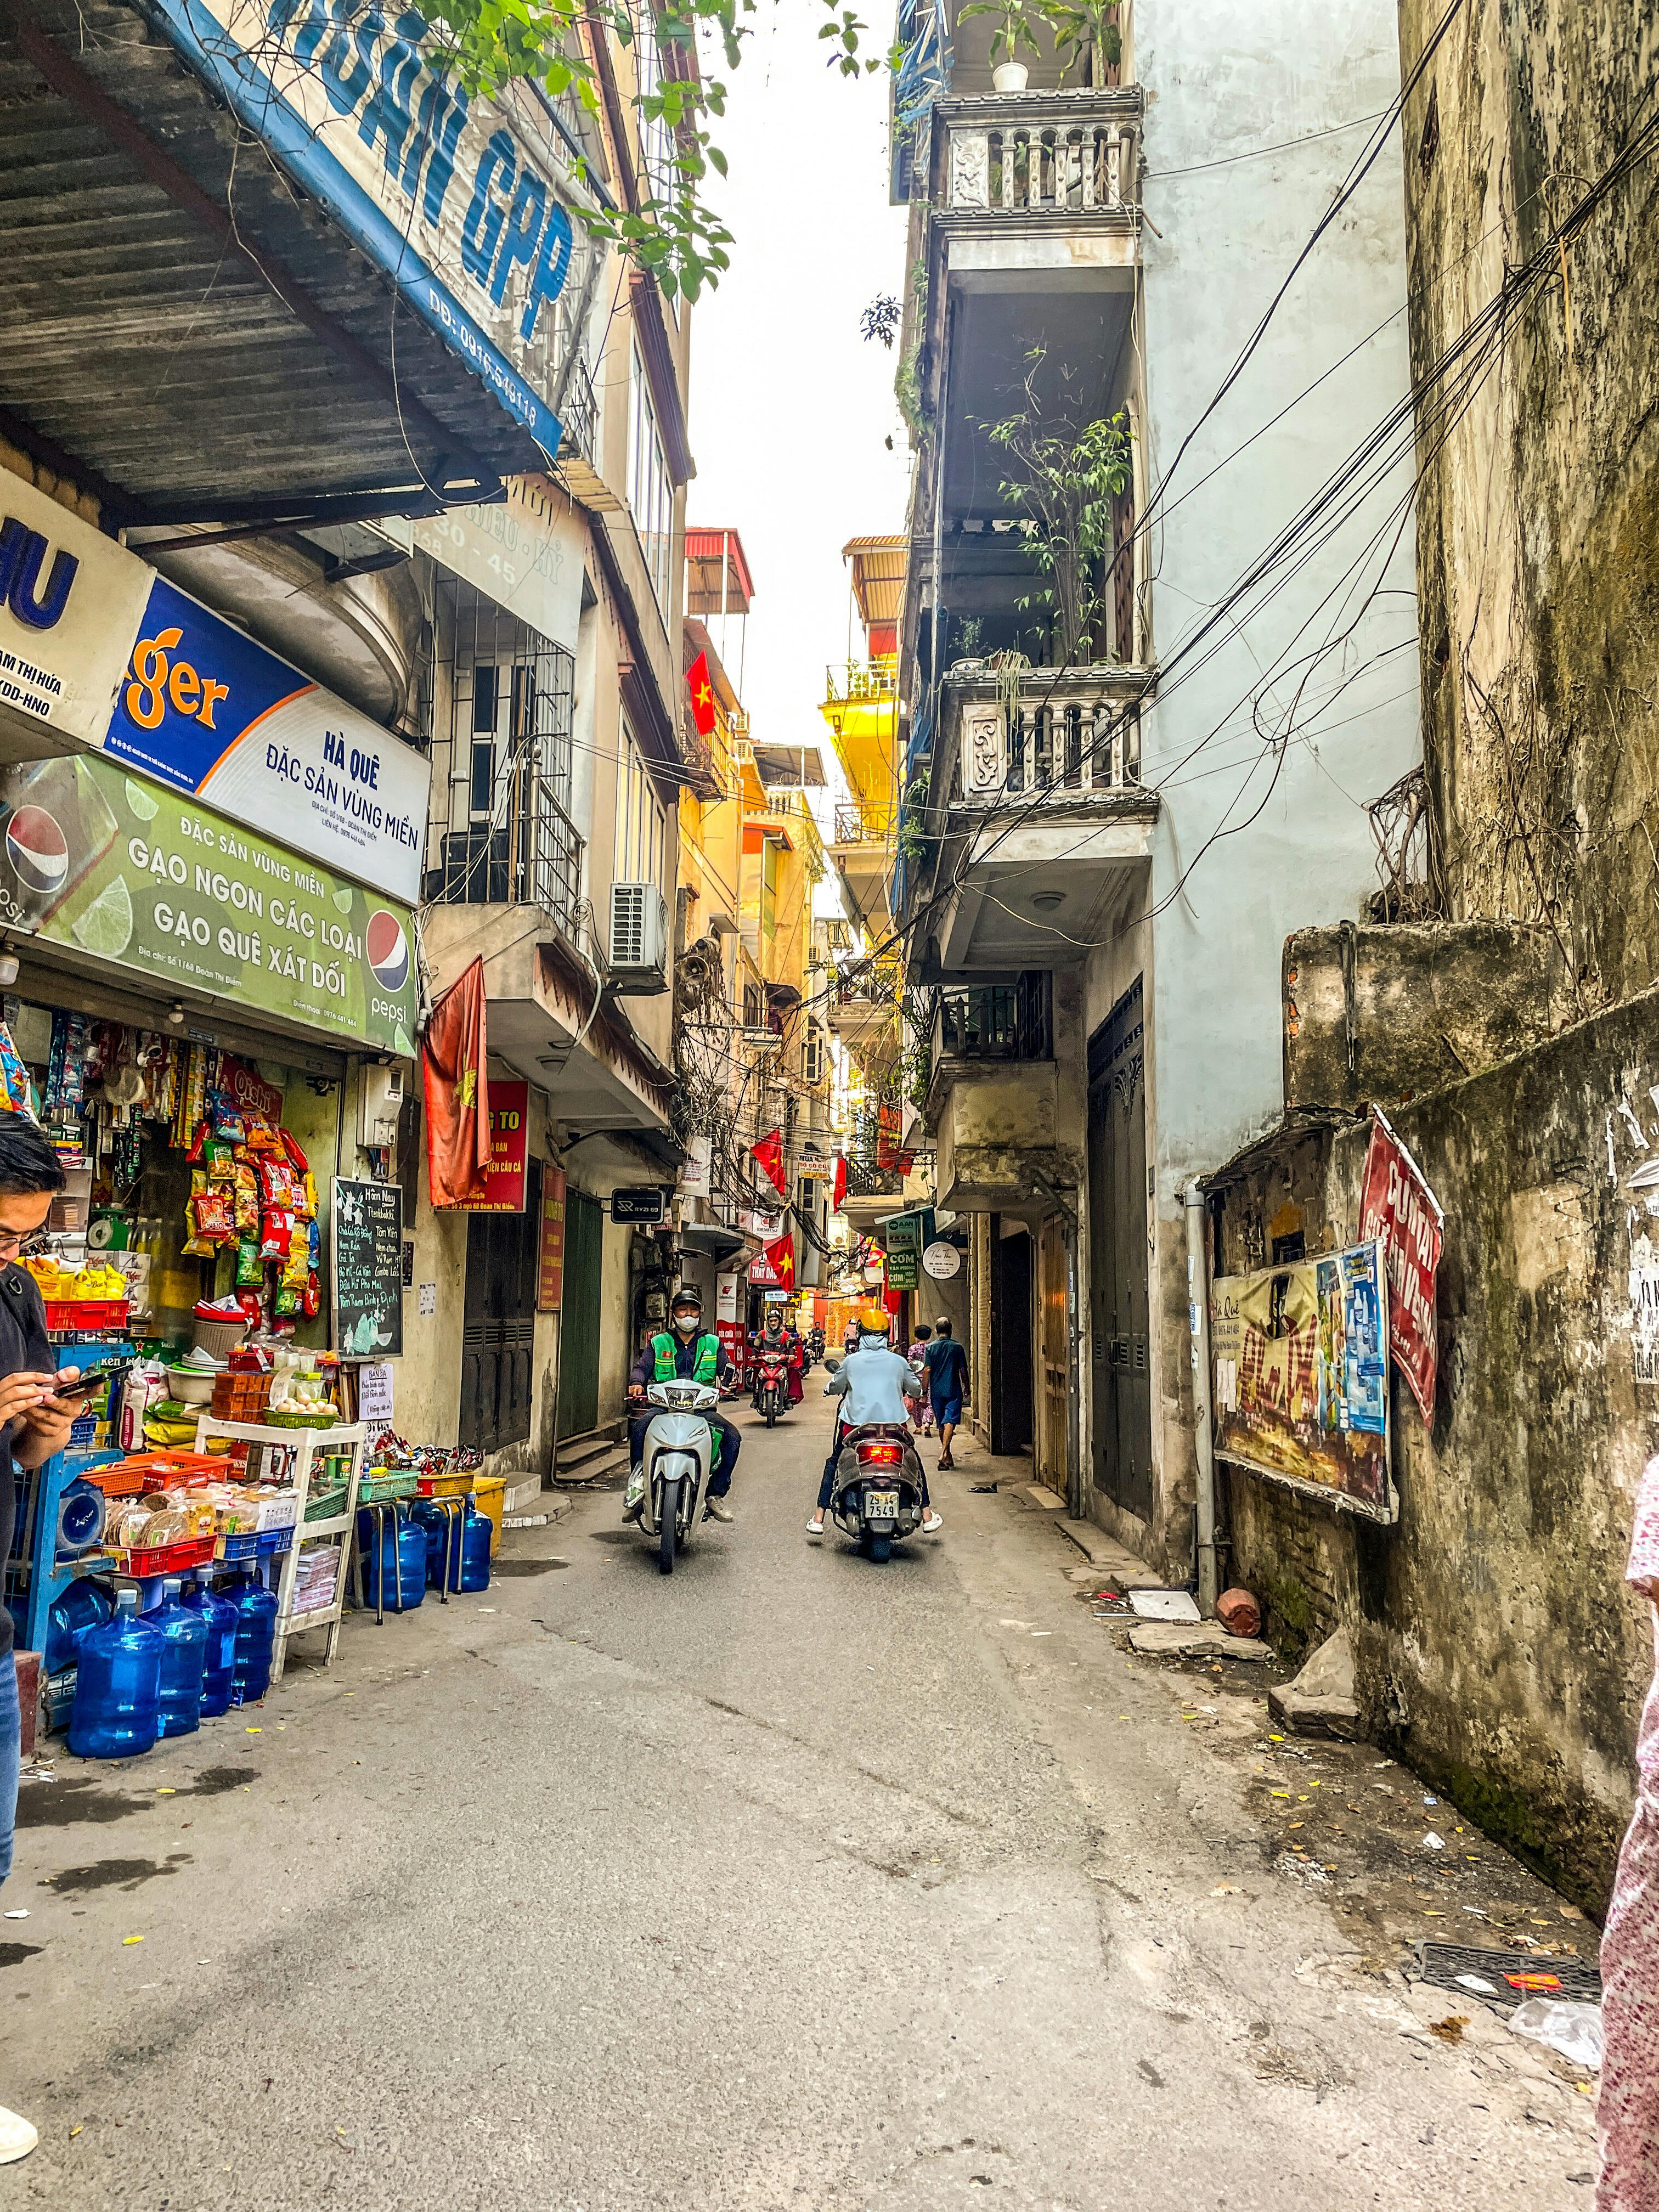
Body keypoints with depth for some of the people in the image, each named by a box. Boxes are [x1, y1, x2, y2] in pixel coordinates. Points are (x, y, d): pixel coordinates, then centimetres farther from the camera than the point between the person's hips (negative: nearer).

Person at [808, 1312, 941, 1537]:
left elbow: (834, 1387, 11)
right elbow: (916, 1390, 13)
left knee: (833, 1464, 18)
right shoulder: (899, 1361, 2)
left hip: (856, 1423, 0)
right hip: (894, 1423, 0)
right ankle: (927, 1516, 21)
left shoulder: (851, 1361, 0)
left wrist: (828, 1389, 34)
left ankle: (818, 1519, 11)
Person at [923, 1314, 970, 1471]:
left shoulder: (930, 1348, -1)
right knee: (950, 1422, -8)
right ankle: (944, 1453, -25)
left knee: (942, 1424, 13)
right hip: (954, 1391, -2)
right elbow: (963, 1371, 1)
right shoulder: (958, 1348, -2)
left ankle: (947, 1455, 23)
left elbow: (928, 1370, -4)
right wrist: (966, 1388, 16)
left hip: (937, 1392, 2)